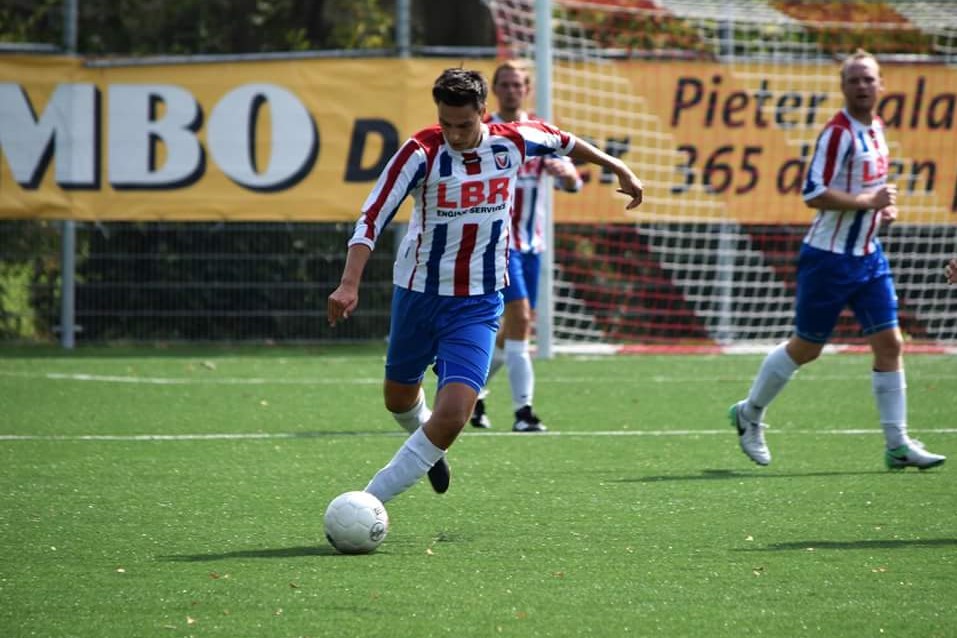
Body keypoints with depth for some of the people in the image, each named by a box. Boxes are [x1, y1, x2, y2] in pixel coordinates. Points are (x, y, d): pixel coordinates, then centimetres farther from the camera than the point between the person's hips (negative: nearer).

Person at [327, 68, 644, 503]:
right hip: (418, 294, 0)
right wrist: (349, 284, -36)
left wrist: (617, 168, 26)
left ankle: (369, 501, -8)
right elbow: (372, 218, -23)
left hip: (479, 303, 0)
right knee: (400, 399, 20)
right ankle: (425, 442, 57)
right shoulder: (421, 153, -18)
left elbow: (563, 142, 13)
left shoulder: (513, 142, -9)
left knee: (452, 415, -18)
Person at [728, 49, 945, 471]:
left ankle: (898, 444, 3)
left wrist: (885, 206, 8)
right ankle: (750, 414, 26)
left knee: (889, 344, 0)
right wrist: (870, 201, -21)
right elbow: (815, 194, -24)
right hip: (830, 258, -7)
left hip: (868, 255, 7)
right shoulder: (839, 133, -17)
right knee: (805, 348, 5)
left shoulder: (875, 128, 10)